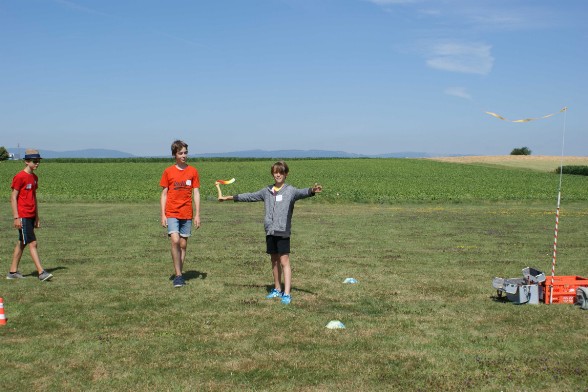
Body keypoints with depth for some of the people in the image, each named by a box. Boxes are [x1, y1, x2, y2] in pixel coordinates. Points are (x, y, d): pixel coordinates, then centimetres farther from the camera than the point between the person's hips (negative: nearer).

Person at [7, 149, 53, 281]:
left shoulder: (34, 177, 13)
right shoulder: (19, 177, -11)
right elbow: (13, 197, -13)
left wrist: (37, 218, 17)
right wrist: (16, 217, -17)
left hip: (31, 217, 8)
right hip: (22, 217, -8)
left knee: (21, 243, 12)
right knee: (32, 243, -11)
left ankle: (13, 272, 20)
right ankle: (41, 272, -12)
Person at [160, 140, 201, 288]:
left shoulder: (193, 171, 4)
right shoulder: (168, 172, 2)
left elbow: (196, 193, 5)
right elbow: (164, 194, 4)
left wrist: (197, 215, 0)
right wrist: (163, 215, -2)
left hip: (187, 214, 2)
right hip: (172, 213, -2)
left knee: (183, 244, 6)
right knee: (175, 241, -18)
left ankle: (179, 274, 18)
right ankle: (178, 275, -10)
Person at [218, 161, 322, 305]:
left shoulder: (290, 190, -3)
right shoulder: (267, 191, 12)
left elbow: (302, 192, -23)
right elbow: (249, 196, 20)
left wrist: (312, 191, -46)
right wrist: (228, 197, 24)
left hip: (283, 231, -5)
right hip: (270, 231, 5)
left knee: (284, 261, -7)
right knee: (274, 260, 14)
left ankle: (287, 294, -7)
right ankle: (277, 289, 26)